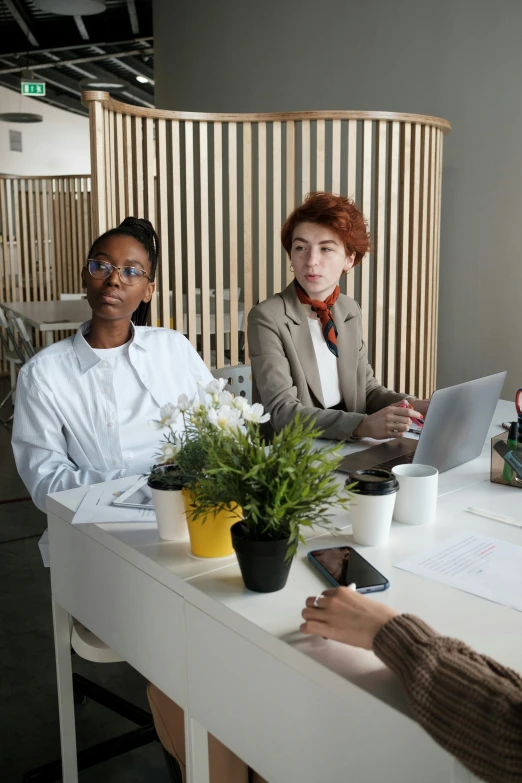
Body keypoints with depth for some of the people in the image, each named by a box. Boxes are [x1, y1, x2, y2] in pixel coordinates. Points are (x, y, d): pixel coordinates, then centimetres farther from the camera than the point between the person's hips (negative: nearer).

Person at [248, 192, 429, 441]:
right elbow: (282, 411, -20)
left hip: (348, 448, 5)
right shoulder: (267, 318, -13)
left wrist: (411, 406, -6)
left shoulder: (350, 311, 6)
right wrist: (363, 425, -31)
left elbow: (365, 387, 12)